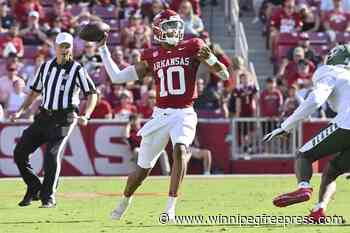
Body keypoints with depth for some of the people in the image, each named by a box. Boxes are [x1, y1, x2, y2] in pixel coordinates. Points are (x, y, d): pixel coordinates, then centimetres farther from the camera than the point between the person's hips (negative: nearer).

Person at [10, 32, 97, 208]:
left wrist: (86, 116, -20)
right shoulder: (46, 67, 11)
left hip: (63, 119, -6)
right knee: (20, 152, 1)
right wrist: (21, 111, 11)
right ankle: (34, 189, 17)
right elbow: (35, 91, 21)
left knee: (52, 155, -17)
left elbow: (92, 93, -5)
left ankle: (48, 197, -5)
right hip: (43, 117, 6)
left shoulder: (77, 70, -4)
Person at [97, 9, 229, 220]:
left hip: (184, 114, -2)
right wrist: (103, 48, 10)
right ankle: (125, 202, 38)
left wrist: (210, 58, -20)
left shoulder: (192, 48, 1)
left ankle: (171, 207, -29)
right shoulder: (152, 57, 6)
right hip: (161, 115, 2)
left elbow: (224, 75, 0)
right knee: (143, 168, 9)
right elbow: (117, 77, 10)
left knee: (180, 150, -31)